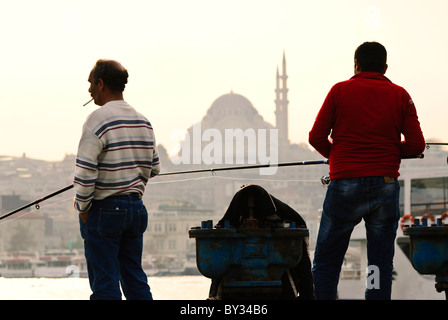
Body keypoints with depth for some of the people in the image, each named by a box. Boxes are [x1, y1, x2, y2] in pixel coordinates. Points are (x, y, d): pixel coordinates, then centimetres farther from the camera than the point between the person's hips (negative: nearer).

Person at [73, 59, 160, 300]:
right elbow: (153, 168, 17)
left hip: (104, 210, -7)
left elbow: (85, 171, -18)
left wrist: (82, 207, -7)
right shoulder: (143, 122, 10)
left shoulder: (98, 119, -13)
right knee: (135, 279, 12)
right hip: (136, 206, 7)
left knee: (104, 283, -4)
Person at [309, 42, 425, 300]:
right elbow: (416, 145, 1)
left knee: (326, 261, 6)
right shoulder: (400, 96, 7)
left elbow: (317, 137, 0)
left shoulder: (340, 91, 3)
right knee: (381, 263, 6)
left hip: (345, 184, -2)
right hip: (386, 186, 2)